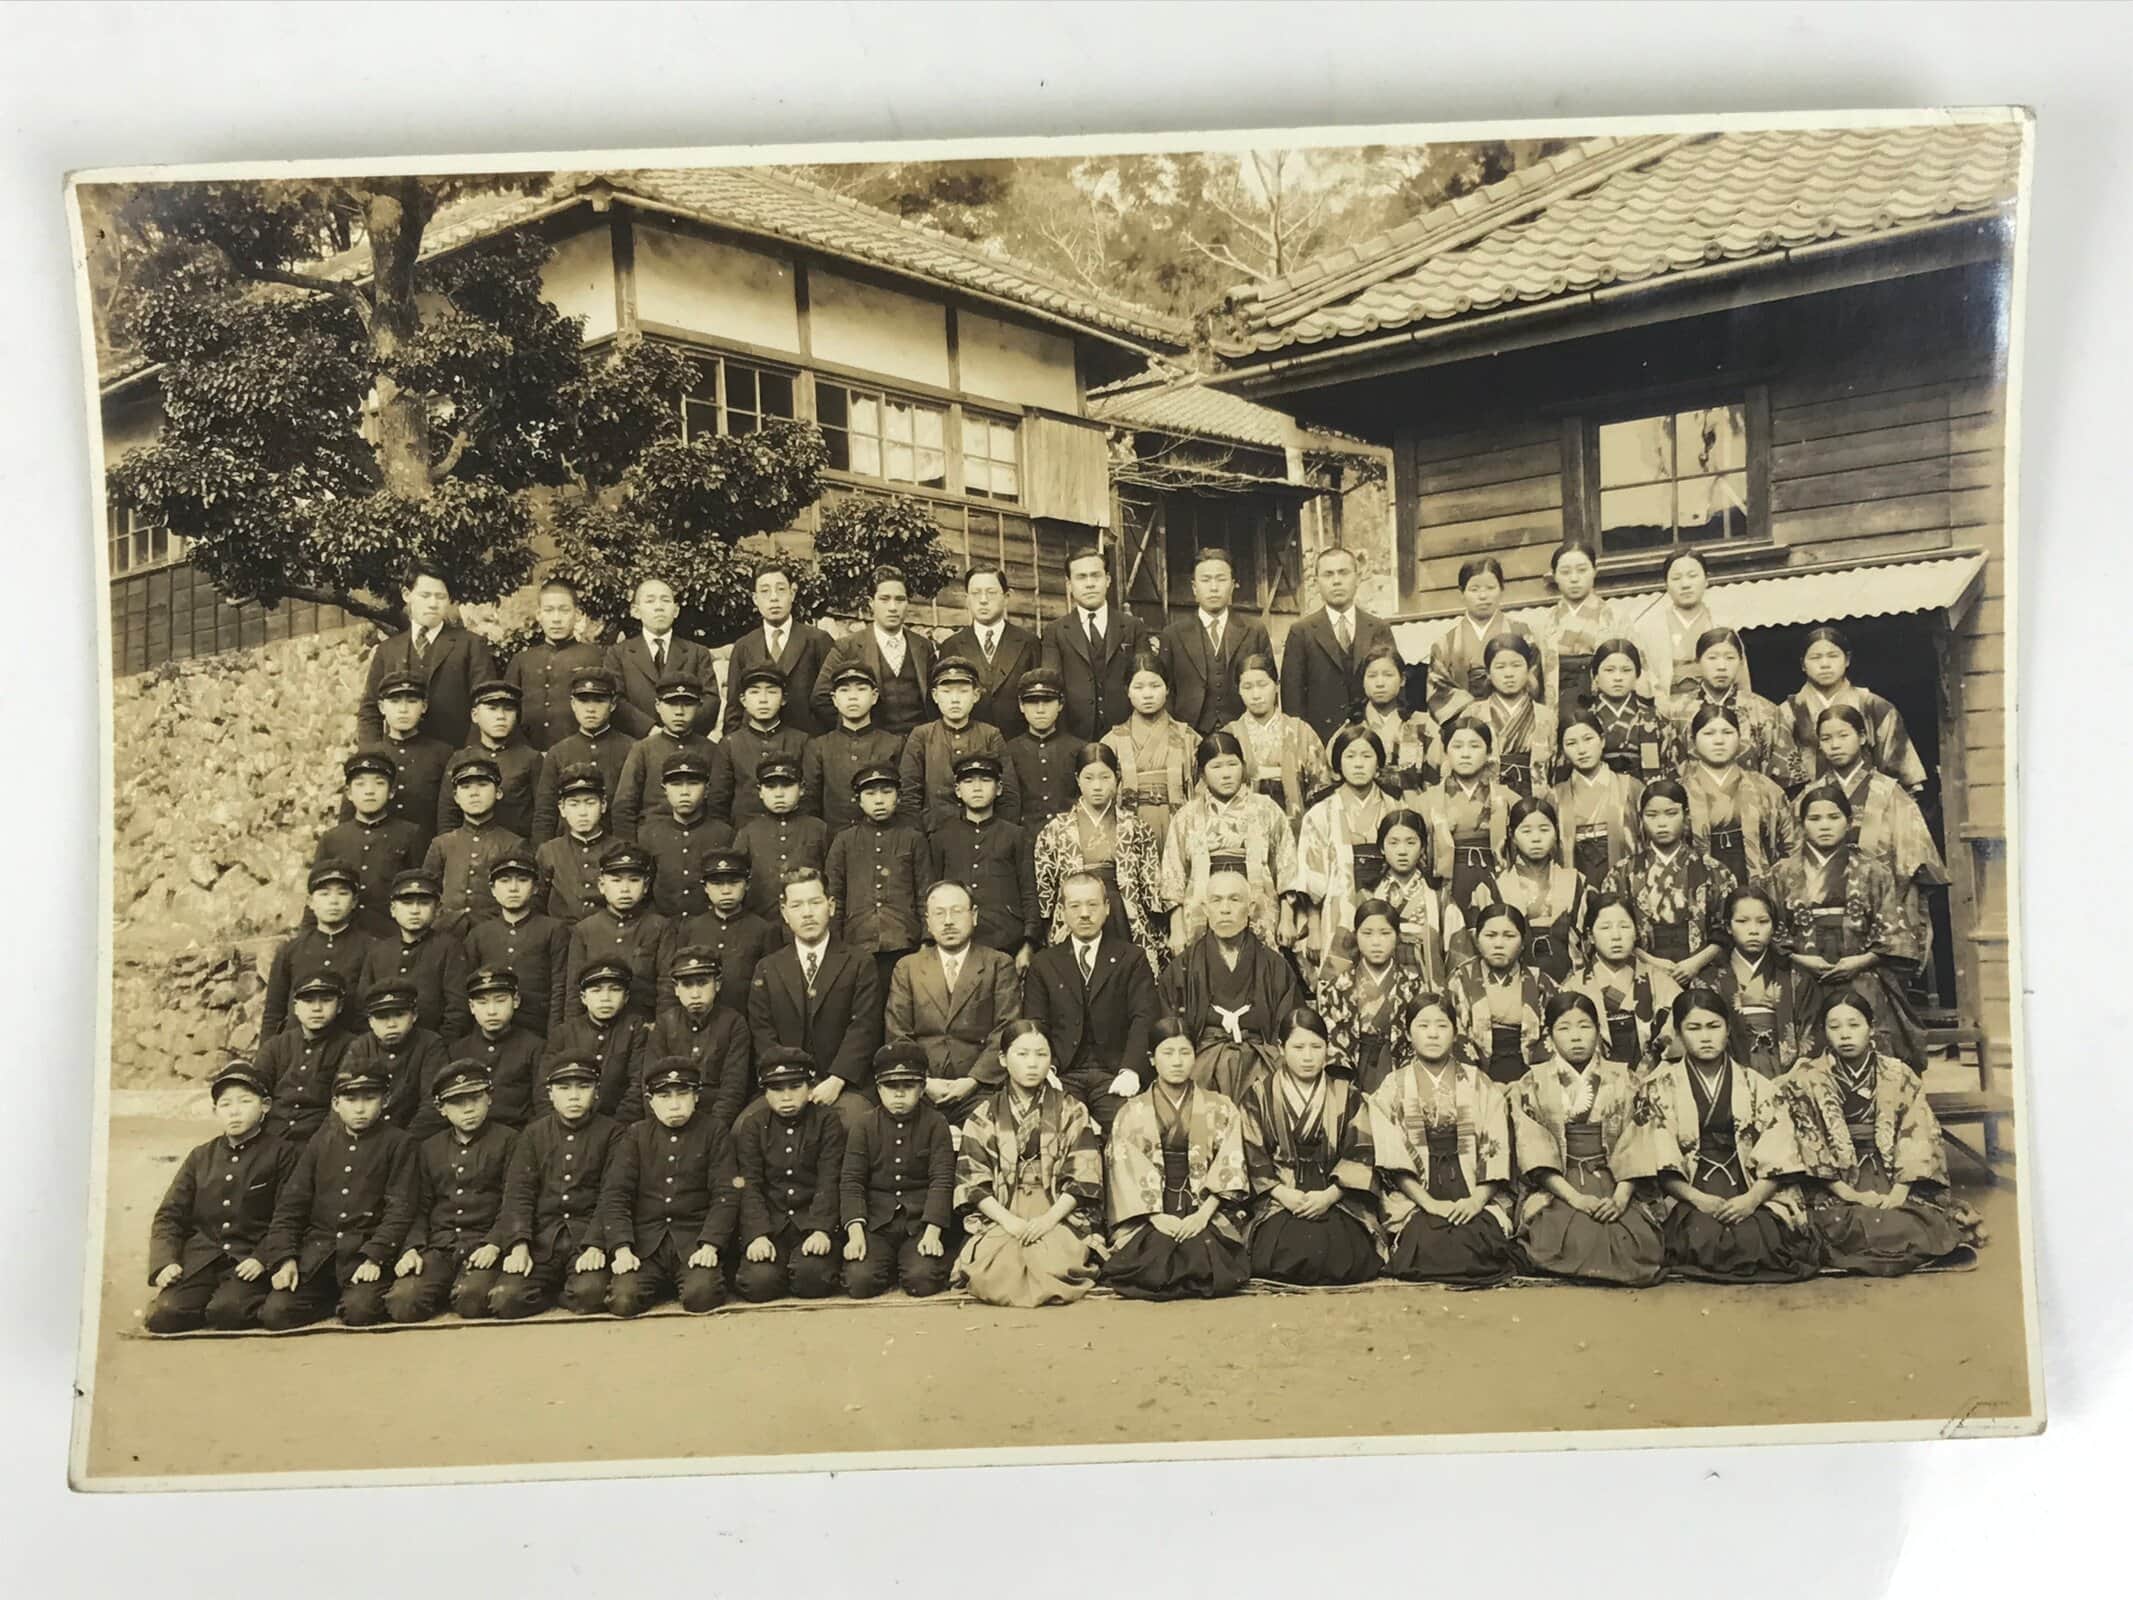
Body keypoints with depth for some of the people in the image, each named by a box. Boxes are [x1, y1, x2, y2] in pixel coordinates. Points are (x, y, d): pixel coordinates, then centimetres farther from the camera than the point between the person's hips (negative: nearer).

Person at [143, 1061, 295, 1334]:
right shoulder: (200, 1157, 17)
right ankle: (205, 1301, 6)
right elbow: (169, 1216, 13)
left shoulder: (282, 1153, 3)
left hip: (249, 1262, -4)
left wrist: (262, 1259, -17)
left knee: (227, 1312, -31)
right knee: (162, 1317, -21)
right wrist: (165, 1263, -4)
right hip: (199, 1259, 4)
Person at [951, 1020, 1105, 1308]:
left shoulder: (1071, 1110, 9)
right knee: (996, 1269, -30)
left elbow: (1084, 1176, 1)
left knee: (1054, 1265, -32)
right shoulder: (984, 1115, 11)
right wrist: (1009, 1220, -13)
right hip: (998, 1216, 1)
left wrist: (1049, 1218, -13)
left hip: (1059, 1214, -1)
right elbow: (972, 1180, 2)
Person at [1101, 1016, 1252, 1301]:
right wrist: (1156, 1217, -14)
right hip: (1148, 1217, 0)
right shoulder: (1131, 1114, 9)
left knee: (1204, 1253, -30)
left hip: (1207, 1212, 0)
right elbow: (1127, 1176, 0)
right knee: (1155, 1255, -29)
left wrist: (1203, 1215, -14)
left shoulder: (1221, 1109, 9)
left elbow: (1228, 1170, 0)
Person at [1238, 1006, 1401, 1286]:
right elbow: (1252, 1157, 2)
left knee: (1340, 1251, -28)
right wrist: (1283, 1194, -13)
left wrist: (1329, 1195, -12)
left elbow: (1360, 1154, 4)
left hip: (1336, 1198, 1)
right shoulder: (1259, 1095, 9)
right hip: (1279, 1202, -1)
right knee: (1290, 1251, -30)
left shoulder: (1347, 1095, 12)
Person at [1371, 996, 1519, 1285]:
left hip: (1475, 1194, 1)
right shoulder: (1394, 1087, 8)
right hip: (1414, 1196, -1)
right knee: (1428, 1244, -30)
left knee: (1478, 1245, -28)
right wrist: (1429, 1203, -14)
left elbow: (1496, 1149, 3)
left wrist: (1477, 1200, -13)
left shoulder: (1478, 1084, 10)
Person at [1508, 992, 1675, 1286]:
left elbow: (1635, 1148, 2)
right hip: (1555, 1189, -1)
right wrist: (1574, 1197, -16)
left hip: (1617, 1186, 1)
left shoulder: (1623, 1080, 11)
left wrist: (1620, 1198, -14)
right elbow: (1534, 1150, -3)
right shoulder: (1532, 1085, 7)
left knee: (1637, 1239, -28)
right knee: (1570, 1238, -32)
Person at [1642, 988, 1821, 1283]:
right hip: (1687, 1198, -1)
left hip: (1754, 1196, 1)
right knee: (1703, 1236, -33)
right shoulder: (1661, 1086, 9)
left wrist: (1752, 1199, -14)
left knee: (1758, 1237, -31)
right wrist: (1697, 1199, -15)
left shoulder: (1756, 1086, 13)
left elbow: (1779, 1157, 4)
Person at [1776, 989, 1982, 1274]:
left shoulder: (1898, 1076, 7)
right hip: (1835, 1184, -1)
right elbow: (1808, 1148, -4)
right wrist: (1849, 1193, -15)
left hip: (1894, 1179, 1)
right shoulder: (1805, 1081, 2)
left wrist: (1899, 1192, -15)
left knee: (1924, 1221, -29)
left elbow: (1918, 1139, 0)